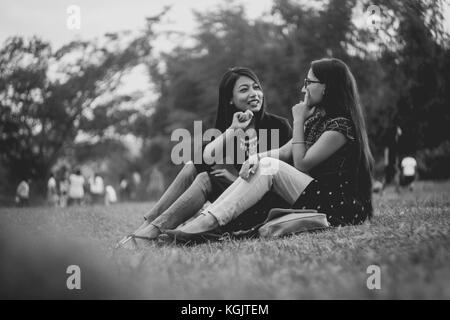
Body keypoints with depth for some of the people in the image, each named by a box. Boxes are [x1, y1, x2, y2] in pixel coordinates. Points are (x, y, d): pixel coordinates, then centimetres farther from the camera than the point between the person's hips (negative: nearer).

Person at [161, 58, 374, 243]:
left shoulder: (341, 124, -13)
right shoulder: (318, 118, 16)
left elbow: (301, 165, -13)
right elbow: (284, 152, 7)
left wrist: (298, 121, -7)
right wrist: (257, 157, -14)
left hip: (344, 208, -8)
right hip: (320, 195, 8)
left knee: (270, 167, -22)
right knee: (262, 165, -9)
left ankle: (207, 224, -32)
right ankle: (203, 222, -21)